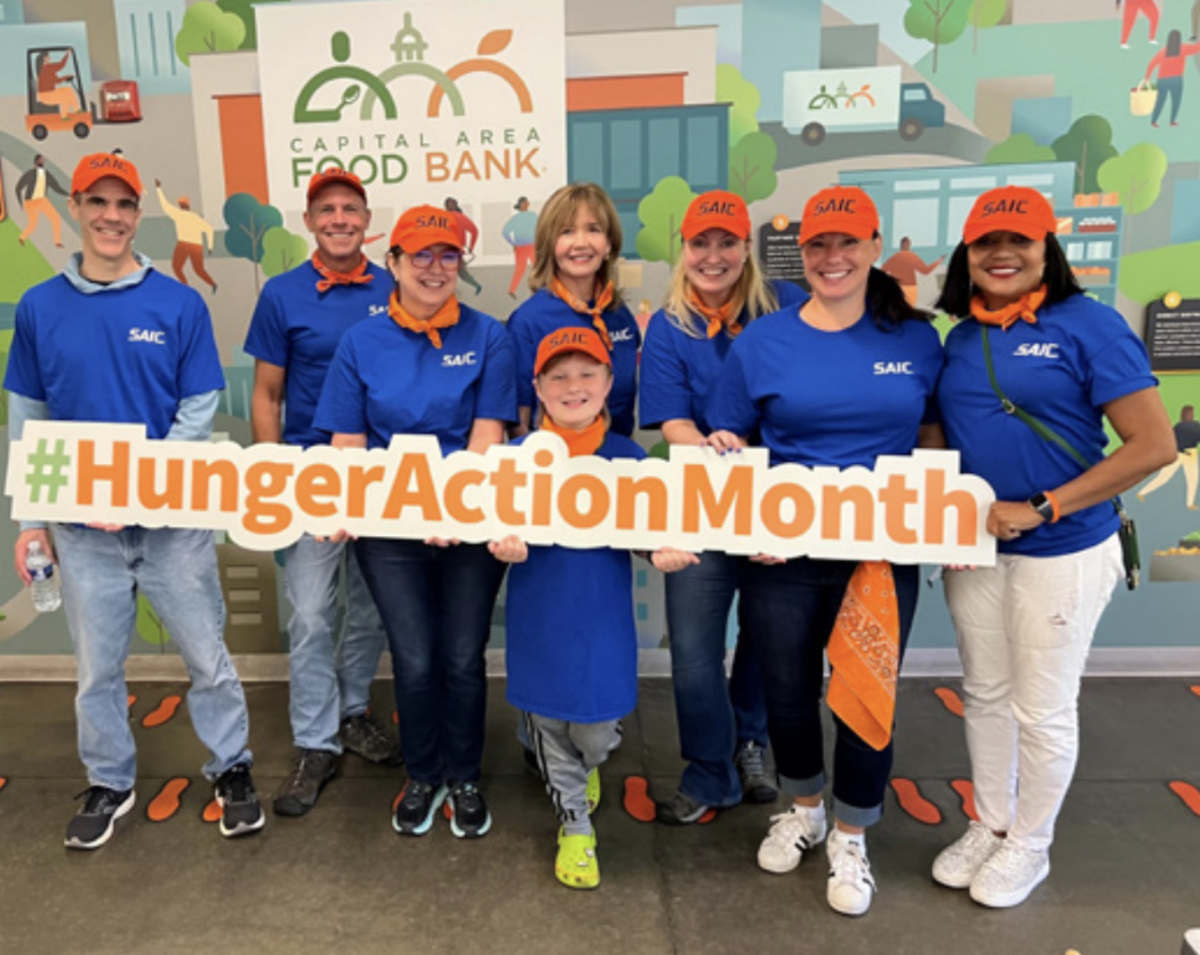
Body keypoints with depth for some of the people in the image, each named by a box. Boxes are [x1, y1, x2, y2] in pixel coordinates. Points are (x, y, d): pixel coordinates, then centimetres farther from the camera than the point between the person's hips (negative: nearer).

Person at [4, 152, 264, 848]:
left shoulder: (180, 304, -4)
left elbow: (199, 411, -5)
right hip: (82, 526, 2)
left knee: (207, 654, 8)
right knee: (98, 665, 14)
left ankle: (232, 768, 28)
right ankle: (110, 783, 35)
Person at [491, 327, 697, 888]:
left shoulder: (628, 457, -3)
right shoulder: (518, 457, -3)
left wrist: (668, 552, -22)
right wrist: (503, 544, -24)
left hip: (602, 617, 0)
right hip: (538, 616, 1)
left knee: (597, 732, 7)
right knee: (547, 726, 12)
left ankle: (588, 767, 46)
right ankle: (575, 829, 35)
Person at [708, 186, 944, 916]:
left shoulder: (916, 339, 1)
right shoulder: (762, 341, -2)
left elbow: (933, 438, 10)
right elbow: (726, 450, 2)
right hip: (785, 553, 0)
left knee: (869, 694, 9)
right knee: (788, 690, 13)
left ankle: (851, 839, 34)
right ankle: (804, 808, 42)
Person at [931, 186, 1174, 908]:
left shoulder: (1089, 325, -13)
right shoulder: (961, 338, 5)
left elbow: (1155, 445, -16)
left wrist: (1040, 509, -20)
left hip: (1063, 554, -5)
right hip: (975, 549, 5)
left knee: (1043, 709, 10)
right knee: (985, 695, 17)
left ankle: (1029, 845, 32)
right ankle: (991, 825, 37)